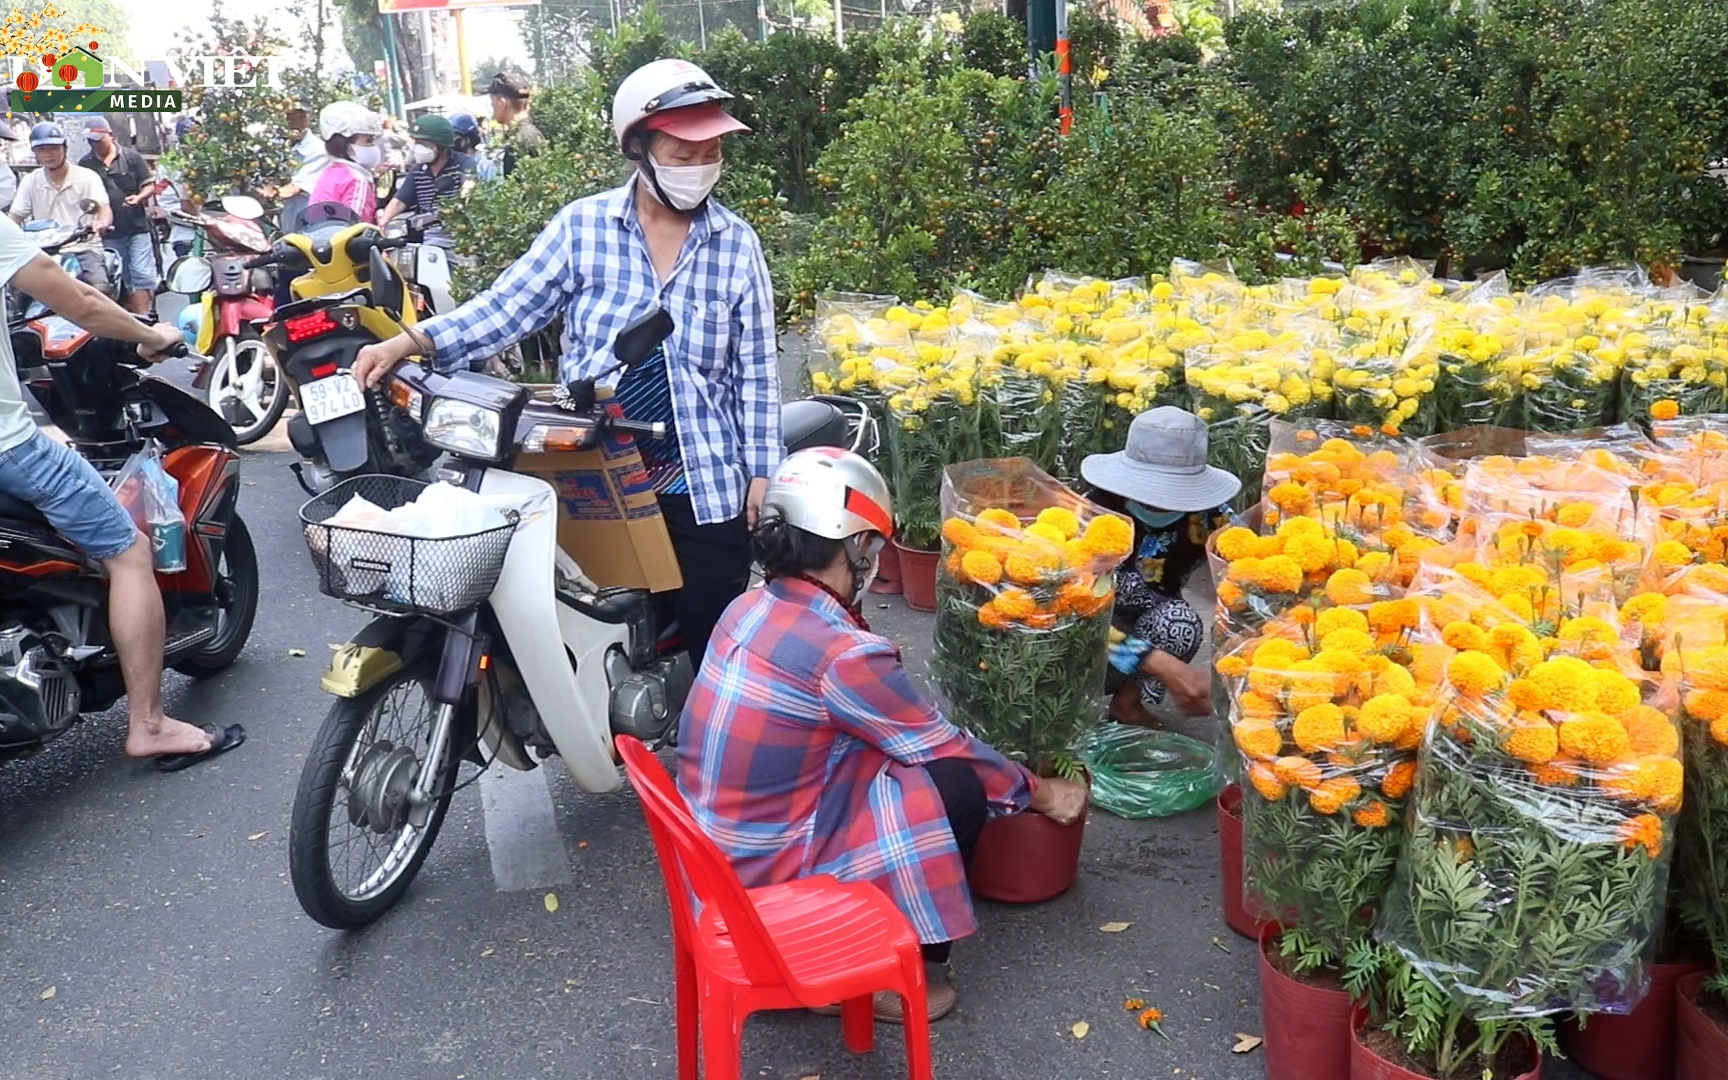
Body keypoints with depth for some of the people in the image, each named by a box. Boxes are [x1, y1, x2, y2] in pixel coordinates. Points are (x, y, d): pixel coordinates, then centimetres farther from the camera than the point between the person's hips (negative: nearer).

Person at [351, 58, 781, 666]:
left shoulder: (738, 242, 2)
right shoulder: (583, 226, -1)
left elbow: (755, 368, 4)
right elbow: (507, 308, -5)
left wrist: (761, 470, 0)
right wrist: (410, 342, -19)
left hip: (704, 485, 0)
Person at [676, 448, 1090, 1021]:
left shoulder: (751, 608, 0)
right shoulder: (843, 653, -25)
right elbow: (946, 749, -11)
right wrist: (1040, 793, 5)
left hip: (718, 845, 9)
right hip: (767, 869, -8)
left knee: (891, 750, 16)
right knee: (955, 786, -11)